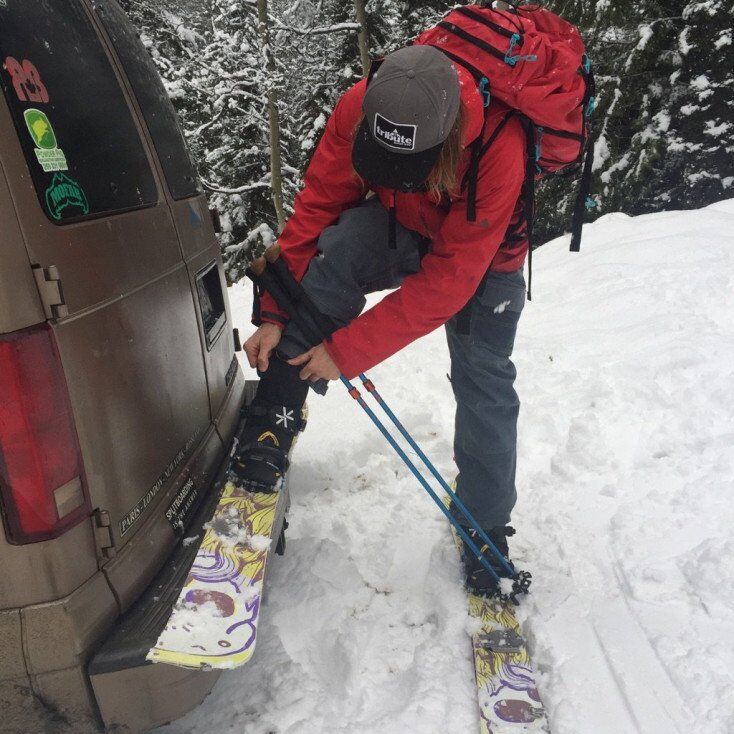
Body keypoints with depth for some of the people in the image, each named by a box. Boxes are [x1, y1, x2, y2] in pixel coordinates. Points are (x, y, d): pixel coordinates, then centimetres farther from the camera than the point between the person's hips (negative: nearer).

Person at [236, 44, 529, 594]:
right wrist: (275, 313, -22)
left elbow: (445, 284, -36)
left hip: (482, 257, -1)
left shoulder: (499, 152, -38)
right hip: (397, 230, 2)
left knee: (485, 386, -8)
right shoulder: (360, 109, -28)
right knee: (340, 246, -33)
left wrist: (346, 352, -34)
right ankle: (276, 417, -25)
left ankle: (487, 531, 14)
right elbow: (316, 207, -20)